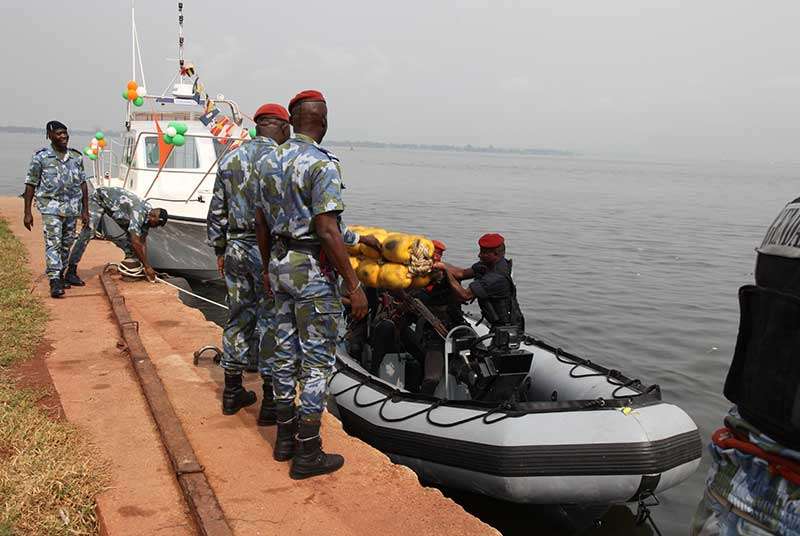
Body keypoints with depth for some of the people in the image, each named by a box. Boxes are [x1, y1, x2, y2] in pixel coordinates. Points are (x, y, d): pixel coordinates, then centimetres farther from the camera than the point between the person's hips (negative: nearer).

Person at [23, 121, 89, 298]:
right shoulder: (41, 157, -3)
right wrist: (27, 212, -5)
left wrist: (85, 210, 10)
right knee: (53, 243, -10)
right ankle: (55, 281, -13)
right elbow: (30, 185, -1)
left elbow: (83, 184, 13)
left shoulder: (76, 156, 8)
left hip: (72, 206, 4)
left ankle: (64, 273, 23)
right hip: (51, 206, -4)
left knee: (67, 243, 11)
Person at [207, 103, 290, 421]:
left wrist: (220, 250, 18)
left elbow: (217, 212, 11)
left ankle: (232, 393, 26)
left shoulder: (229, 160, 9)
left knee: (238, 318, 15)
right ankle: (270, 401, 9)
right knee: (270, 322, 1)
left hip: (236, 249, 6)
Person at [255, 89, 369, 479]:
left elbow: (262, 224, 13)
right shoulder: (322, 165, -17)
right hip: (313, 269, -8)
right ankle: (307, 454, 7)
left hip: (280, 261, 8)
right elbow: (328, 231, -22)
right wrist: (354, 286, -18)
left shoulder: (268, 162, 8)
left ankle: (285, 439, 28)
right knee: (317, 361, 0)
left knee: (284, 352, 16)